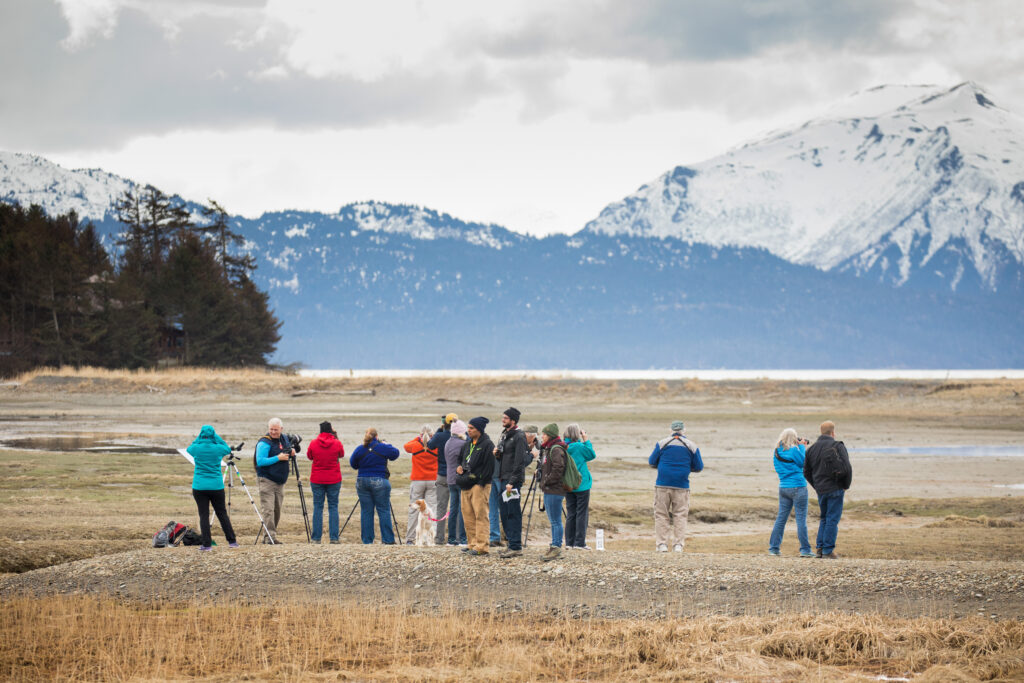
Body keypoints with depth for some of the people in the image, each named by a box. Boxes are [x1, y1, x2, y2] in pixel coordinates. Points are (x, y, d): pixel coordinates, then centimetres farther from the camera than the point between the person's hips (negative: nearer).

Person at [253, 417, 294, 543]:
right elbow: (260, 461, -21)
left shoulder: (284, 438, 7)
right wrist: (278, 458, -24)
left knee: (277, 510, 12)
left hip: (280, 481, 8)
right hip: (266, 480, -8)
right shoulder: (264, 443, -15)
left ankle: (271, 536, 20)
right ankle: (270, 536, -15)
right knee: (268, 509, -12)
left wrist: (291, 452, 2)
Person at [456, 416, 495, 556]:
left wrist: (481, 481, -17)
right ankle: (473, 544, 16)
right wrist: (459, 468, 7)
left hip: (480, 484, -9)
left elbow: (489, 466, -13)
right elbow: (461, 459, 29)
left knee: (480, 515, -10)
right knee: (467, 514, 9)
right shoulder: (467, 444, 17)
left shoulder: (487, 445, -8)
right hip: (466, 484, 9)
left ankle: (481, 546, -11)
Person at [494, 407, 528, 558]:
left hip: (513, 480, -9)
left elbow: (519, 461, -16)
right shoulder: (505, 435, 18)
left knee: (513, 513, -8)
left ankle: (516, 547, -7)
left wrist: (512, 482, -20)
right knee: (504, 513, 11)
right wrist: (497, 454, 3)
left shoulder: (519, 436, -10)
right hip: (503, 479, 9)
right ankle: (511, 544, 17)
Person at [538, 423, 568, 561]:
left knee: (555, 521, -7)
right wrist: (544, 483, 16)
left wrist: (547, 481, -16)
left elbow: (558, 468, -23)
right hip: (549, 490, 11)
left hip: (554, 490, -11)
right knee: (553, 520, 14)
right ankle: (555, 547, 19)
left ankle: (556, 547, -6)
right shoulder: (548, 449, 17)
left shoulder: (556, 450, -14)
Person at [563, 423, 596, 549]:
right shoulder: (579, 447, -16)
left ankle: (569, 542, 12)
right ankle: (580, 542, -1)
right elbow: (592, 455, -3)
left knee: (570, 513, 12)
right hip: (582, 485, -6)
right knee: (582, 513, 0)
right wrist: (586, 440, 2)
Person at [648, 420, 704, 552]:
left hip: (663, 485, -1)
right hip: (682, 486, 1)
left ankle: (661, 544, 0)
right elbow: (699, 467, 7)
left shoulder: (662, 444, 1)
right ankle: (678, 544, 0)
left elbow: (652, 462, 5)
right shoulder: (692, 446, 3)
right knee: (680, 515, 6)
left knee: (661, 514, 5)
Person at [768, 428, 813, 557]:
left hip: (783, 487, 6)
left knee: (781, 518, 12)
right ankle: (805, 550, -1)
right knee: (801, 519, -1)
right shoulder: (794, 450, -15)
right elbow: (804, 463, -6)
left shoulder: (777, 452, 6)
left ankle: (773, 547, 12)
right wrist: (802, 447, 2)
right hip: (797, 487, -6)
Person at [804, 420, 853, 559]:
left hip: (820, 490, 5)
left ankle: (819, 548, 12)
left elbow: (806, 472, 10)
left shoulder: (812, 448, 7)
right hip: (835, 489, -5)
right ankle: (828, 550, -2)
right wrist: (846, 485, -1)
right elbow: (846, 468, -16)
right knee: (832, 519, 0)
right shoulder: (837, 446, -10)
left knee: (824, 518, 18)